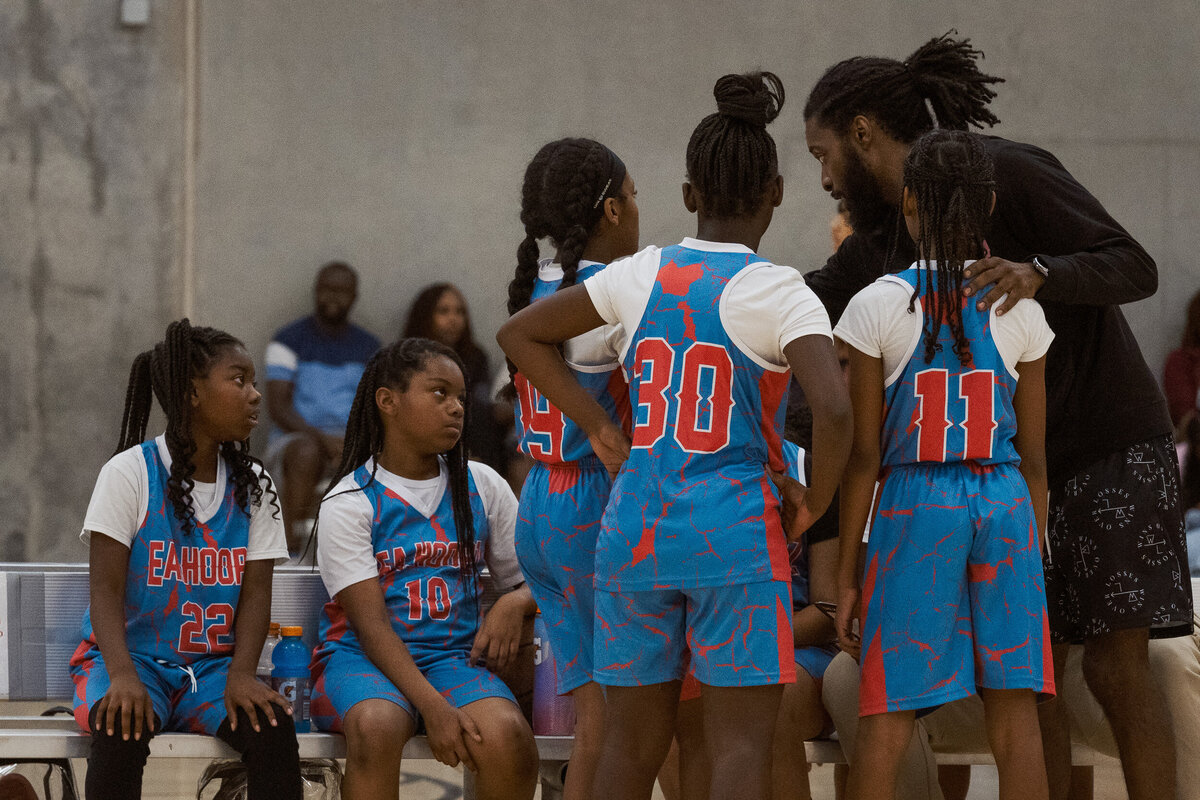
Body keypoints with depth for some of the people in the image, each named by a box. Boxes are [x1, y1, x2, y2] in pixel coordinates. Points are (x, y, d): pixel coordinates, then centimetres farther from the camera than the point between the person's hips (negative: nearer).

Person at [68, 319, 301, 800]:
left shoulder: (253, 486, 8)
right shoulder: (129, 473, -5)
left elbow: (255, 592, 2)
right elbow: (105, 590, -11)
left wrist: (241, 674, -18)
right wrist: (122, 674, -29)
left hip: (212, 667, 3)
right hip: (131, 655, -3)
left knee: (273, 726, -27)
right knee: (123, 725, -37)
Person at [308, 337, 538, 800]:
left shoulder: (482, 488, 11)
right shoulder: (347, 503, -2)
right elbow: (372, 626, -11)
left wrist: (513, 605, -8)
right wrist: (433, 707, -25)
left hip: (453, 657, 3)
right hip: (362, 658, -3)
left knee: (506, 734, -30)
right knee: (376, 727, -38)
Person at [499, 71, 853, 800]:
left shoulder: (640, 276, 6)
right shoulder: (778, 293, -8)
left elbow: (520, 334, 15)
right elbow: (833, 410, -22)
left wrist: (600, 428, 12)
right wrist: (813, 502, -5)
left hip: (635, 528, 5)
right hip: (735, 532, -4)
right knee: (742, 741, -1)